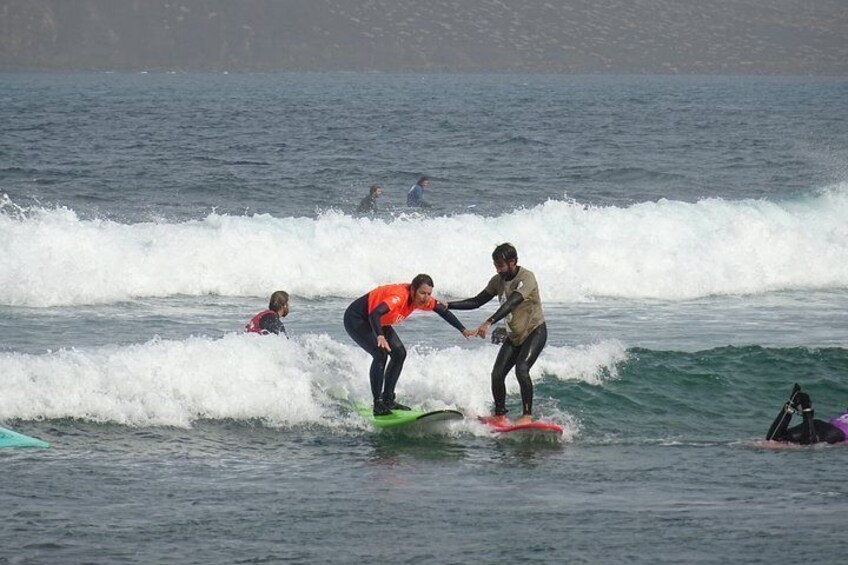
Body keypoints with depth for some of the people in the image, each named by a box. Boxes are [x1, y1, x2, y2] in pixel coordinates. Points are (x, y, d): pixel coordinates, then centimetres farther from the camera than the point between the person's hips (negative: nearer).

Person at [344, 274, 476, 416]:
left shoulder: (422, 298, -11)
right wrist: (380, 337, -67)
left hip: (377, 322, 9)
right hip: (355, 319, -9)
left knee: (399, 354, 4)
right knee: (380, 353, -25)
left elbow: (442, 310, 3)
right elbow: (374, 314, -51)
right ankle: (378, 405, -21)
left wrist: (463, 330, 0)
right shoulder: (399, 296, -37)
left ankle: (388, 400, 14)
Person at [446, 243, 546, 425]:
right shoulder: (498, 281, 1)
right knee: (497, 374, -3)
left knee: (521, 369, -26)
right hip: (514, 335, 7)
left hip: (535, 332, -7)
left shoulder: (526, 278, -23)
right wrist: (448, 305, -1)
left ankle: (527, 415, -21)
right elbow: (477, 301, 9)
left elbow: (511, 303, -36)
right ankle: (500, 415, 11)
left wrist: (489, 323, -47)